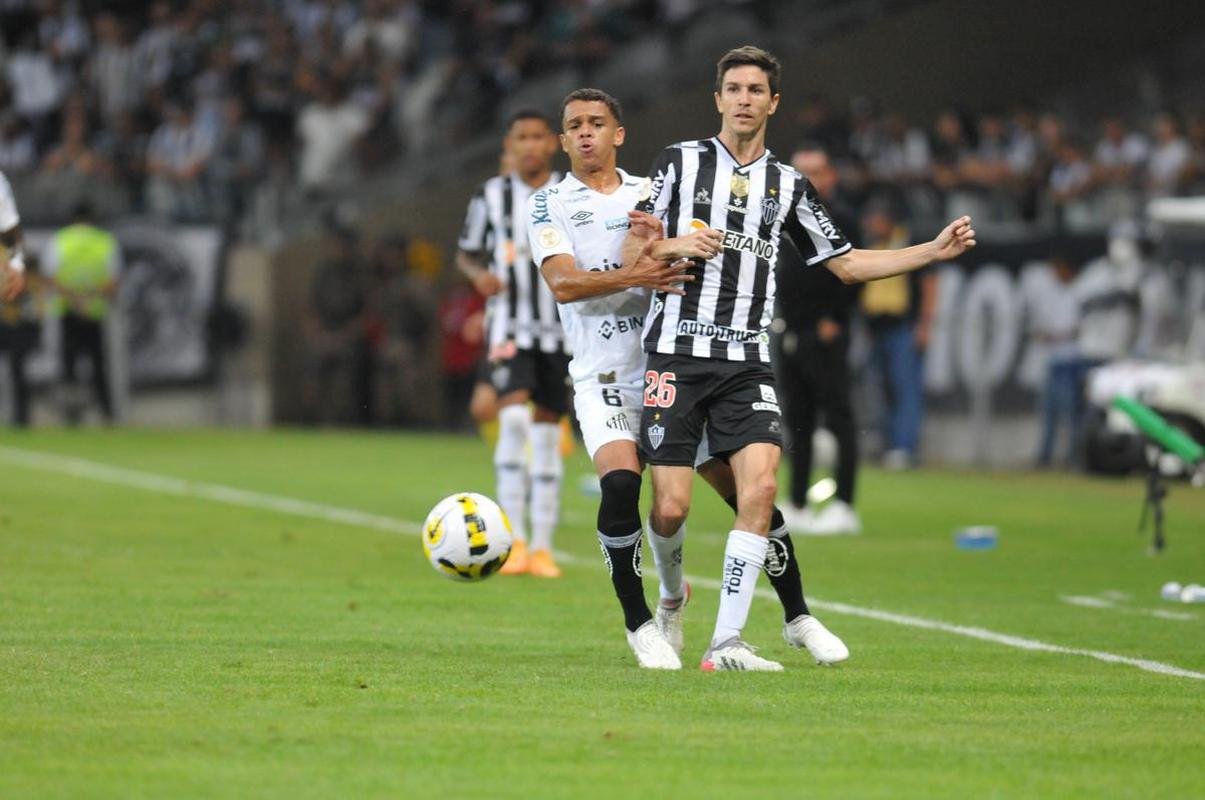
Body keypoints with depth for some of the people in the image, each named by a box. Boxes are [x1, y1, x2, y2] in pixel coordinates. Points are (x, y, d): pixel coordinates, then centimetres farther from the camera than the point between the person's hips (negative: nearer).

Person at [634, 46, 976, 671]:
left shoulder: (787, 185, 15)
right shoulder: (680, 162, 5)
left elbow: (846, 263, 19)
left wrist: (936, 250, 10)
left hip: (747, 362, 2)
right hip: (677, 354, -2)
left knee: (760, 485, -19)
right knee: (670, 508, -7)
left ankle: (726, 642, -16)